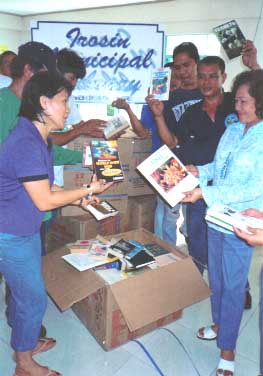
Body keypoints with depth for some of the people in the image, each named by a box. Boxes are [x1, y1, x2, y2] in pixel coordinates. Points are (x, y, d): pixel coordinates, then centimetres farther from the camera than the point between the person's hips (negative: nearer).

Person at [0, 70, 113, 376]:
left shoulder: (38, 138, 6)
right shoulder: (26, 144, -27)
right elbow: (44, 201, -22)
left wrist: (77, 198, 4)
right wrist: (88, 190, -12)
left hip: (25, 231, 9)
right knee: (34, 299, 5)